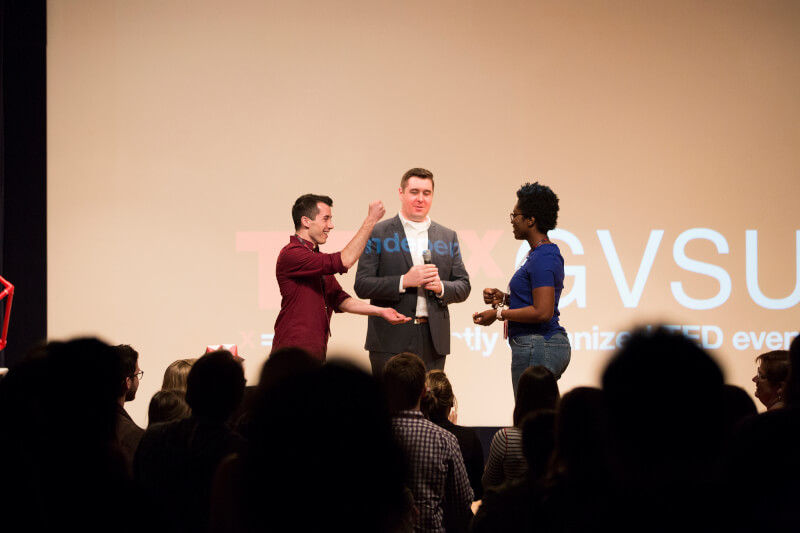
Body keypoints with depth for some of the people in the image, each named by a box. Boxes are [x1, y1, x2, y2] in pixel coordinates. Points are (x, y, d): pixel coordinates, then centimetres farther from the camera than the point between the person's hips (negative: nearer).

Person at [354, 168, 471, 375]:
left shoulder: (448, 237, 15)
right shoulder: (379, 234, 3)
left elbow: (463, 287, 14)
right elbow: (362, 285, -5)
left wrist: (441, 287, -8)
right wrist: (404, 281, -15)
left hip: (433, 342, 3)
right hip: (391, 342, -3)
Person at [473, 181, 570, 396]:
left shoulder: (543, 258, -17)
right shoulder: (539, 253, 16)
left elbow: (542, 312, -23)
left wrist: (499, 313, -15)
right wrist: (505, 298, 9)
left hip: (537, 347, -11)